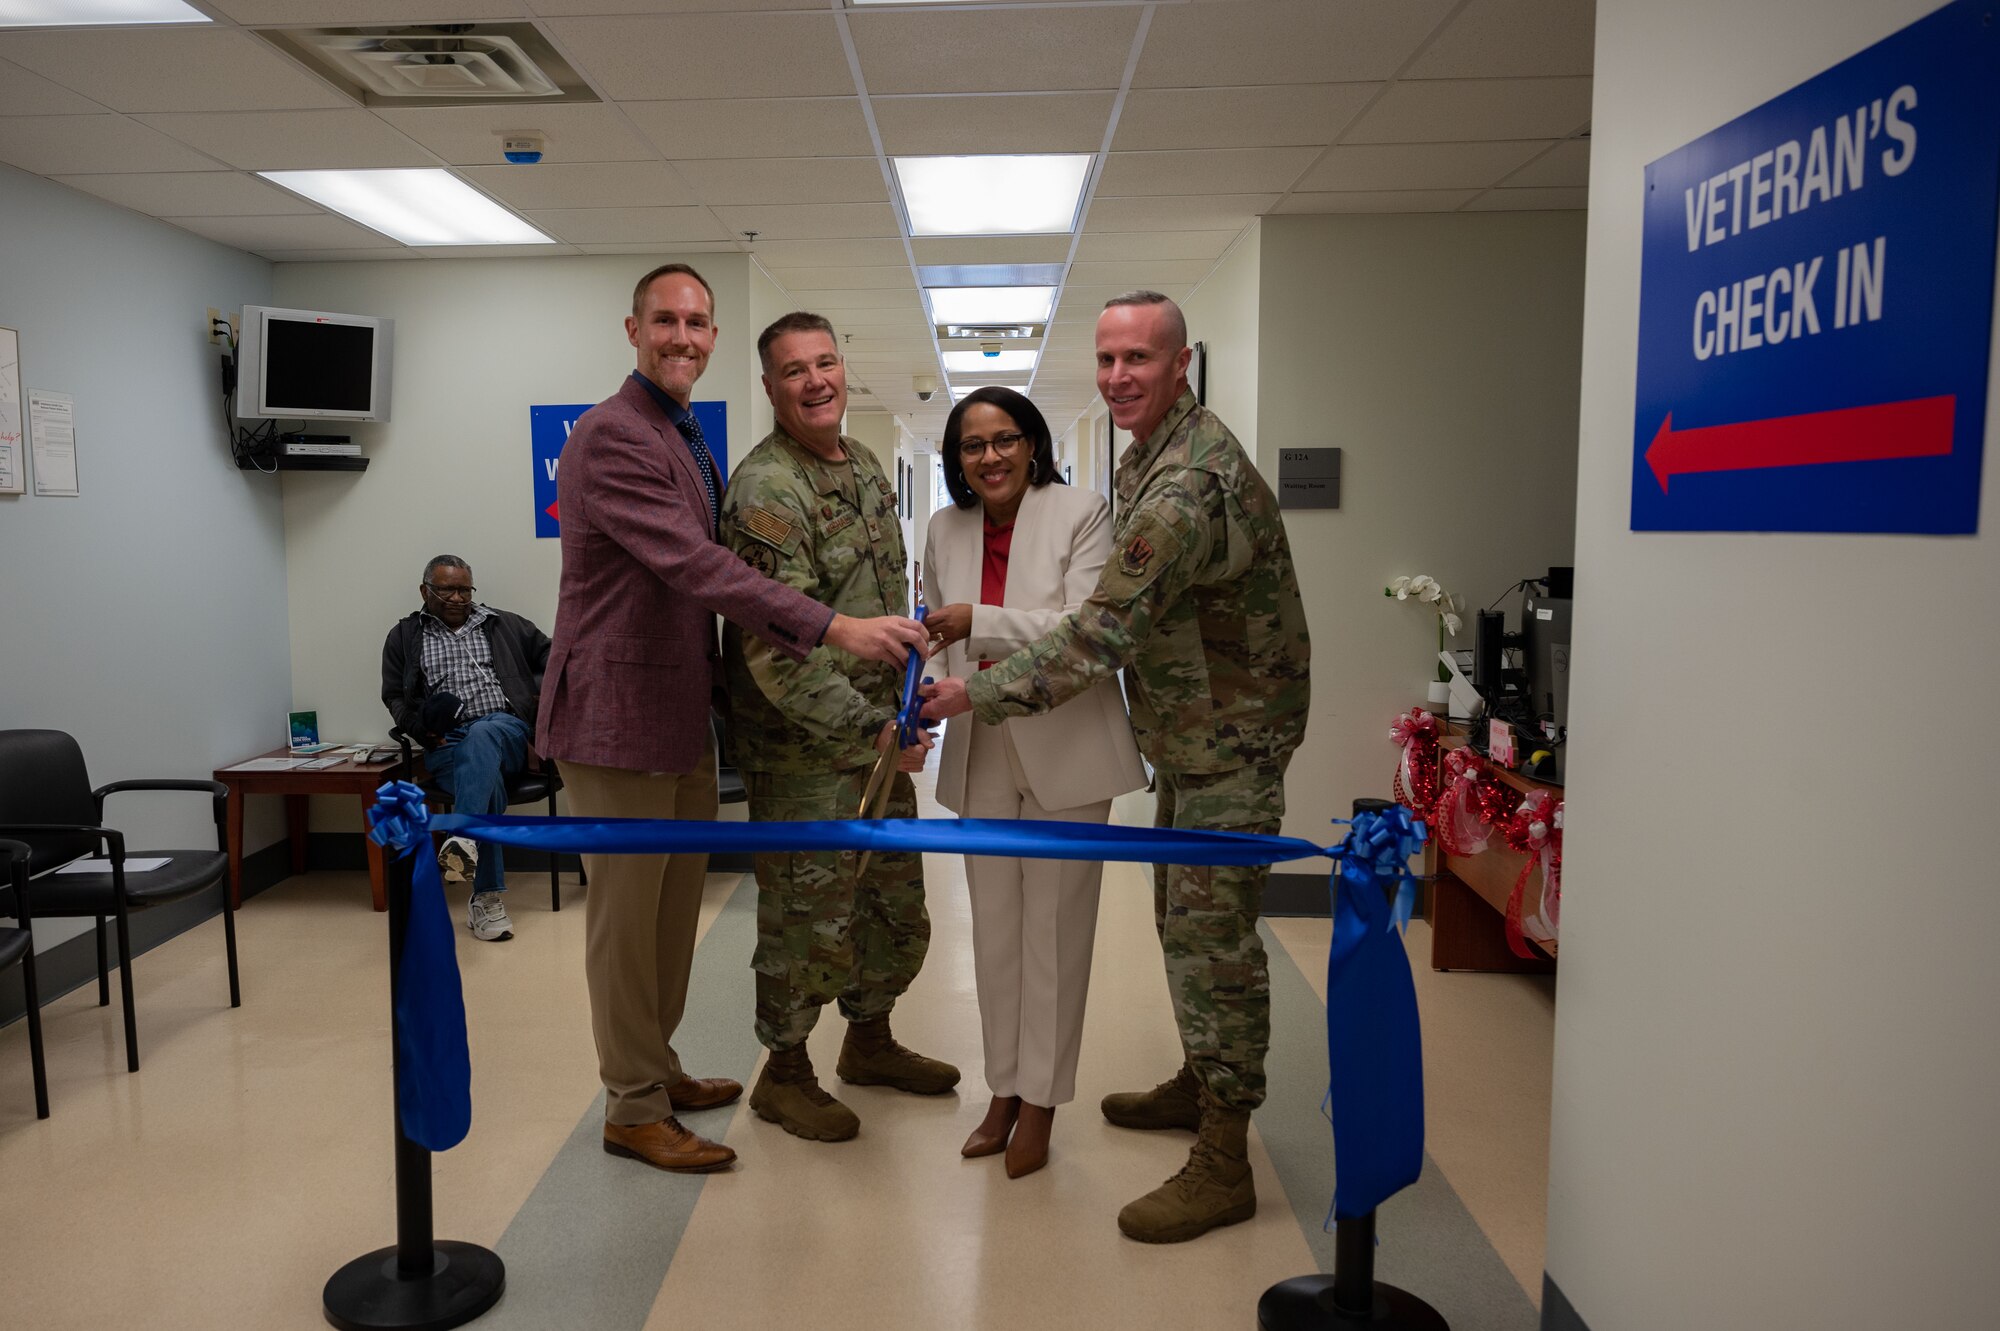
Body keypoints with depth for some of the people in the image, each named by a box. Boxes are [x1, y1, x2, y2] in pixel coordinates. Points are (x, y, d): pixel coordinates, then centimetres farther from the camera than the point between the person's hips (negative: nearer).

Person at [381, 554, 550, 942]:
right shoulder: (404, 637, 20)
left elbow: (548, 654, 18)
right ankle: (488, 898, -35)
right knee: (487, 784, -34)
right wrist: (420, 727, -5)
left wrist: (544, 689, -4)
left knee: (481, 734, -39)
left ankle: (464, 838, -56)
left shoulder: (503, 625, 20)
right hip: (446, 744, 0)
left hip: (506, 731, 0)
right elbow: (394, 696, 16)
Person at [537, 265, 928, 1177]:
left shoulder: (689, 441, 16)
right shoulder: (612, 435, -17)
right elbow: (696, 566, -28)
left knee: (674, 906, 18)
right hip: (617, 716, -9)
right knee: (626, 917, 3)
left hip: (680, 715, 9)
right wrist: (832, 629, -34)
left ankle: (657, 1070, 34)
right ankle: (632, 1110, 18)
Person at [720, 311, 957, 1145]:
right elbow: (774, 648, -24)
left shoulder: (865, 467, 10)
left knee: (897, 902, 19)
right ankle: (784, 1075, 25)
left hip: (881, 734, 9)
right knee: (810, 915, 3)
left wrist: (905, 698, 14)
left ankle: (869, 1042, 40)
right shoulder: (764, 491, -19)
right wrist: (868, 730, -23)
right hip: (804, 747, -8)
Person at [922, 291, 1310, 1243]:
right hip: (1186, 735, 10)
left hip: (1230, 740, -10)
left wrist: (976, 694, -21)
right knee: (1182, 916, 20)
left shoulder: (1186, 487, -27)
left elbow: (1102, 634, -29)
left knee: (1211, 935, -5)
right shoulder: (1151, 452, 8)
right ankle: (1200, 1084, 39)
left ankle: (1223, 1166, 6)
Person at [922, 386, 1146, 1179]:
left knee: (1053, 927, 5)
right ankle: (1003, 1089, 29)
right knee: (994, 927, 13)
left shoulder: (1081, 514, -9)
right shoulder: (945, 529, 7)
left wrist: (981, 622, -25)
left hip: (1064, 749, -5)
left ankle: (1040, 1100, 20)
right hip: (983, 755, 5)